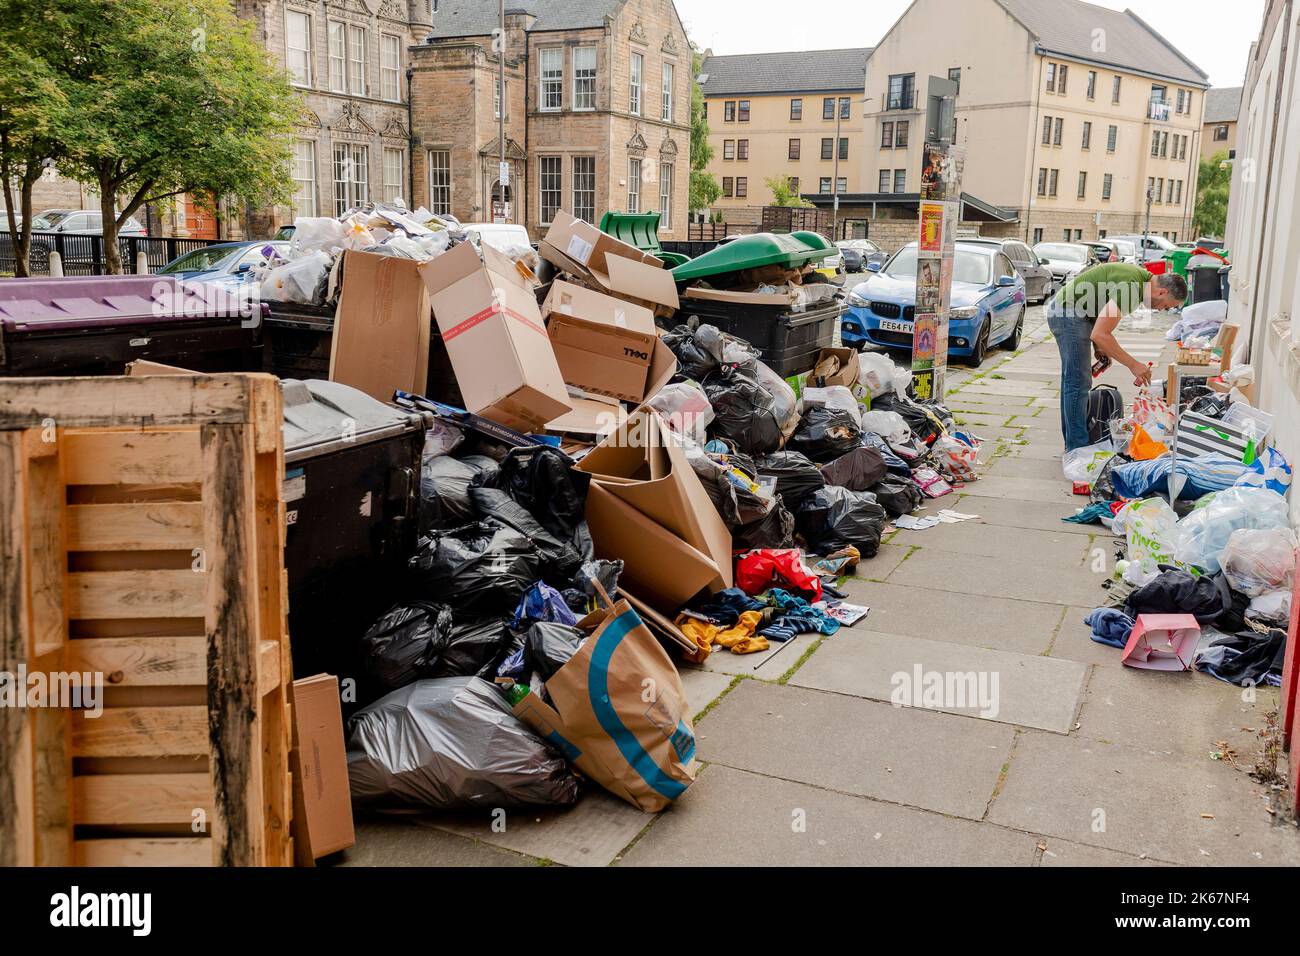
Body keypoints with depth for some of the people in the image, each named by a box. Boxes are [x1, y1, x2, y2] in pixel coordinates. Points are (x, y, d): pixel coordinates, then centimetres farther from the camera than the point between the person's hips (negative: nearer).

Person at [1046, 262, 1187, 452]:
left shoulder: (1141, 278, 6)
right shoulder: (1129, 287, -25)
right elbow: (1100, 335, -27)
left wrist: (1099, 346, 5)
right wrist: (1133, 365, -22)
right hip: (1069, 314, -11)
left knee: (1073, 380, 15)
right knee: (1078, 383, -9)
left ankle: (1073, 444, 24)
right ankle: (1078, 448, -4)